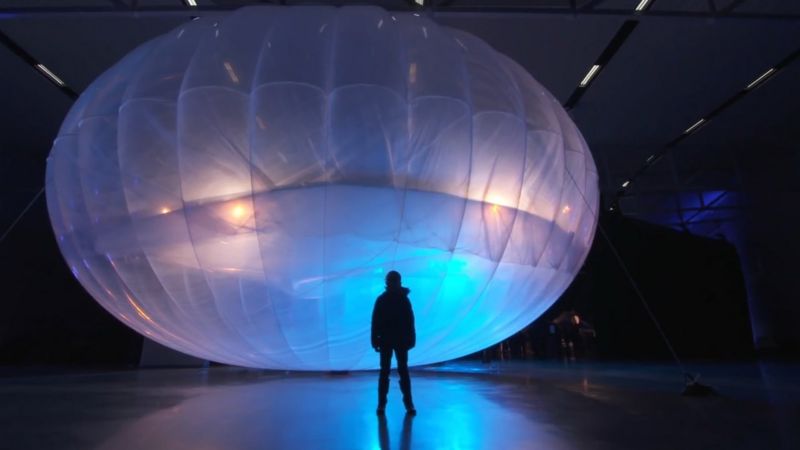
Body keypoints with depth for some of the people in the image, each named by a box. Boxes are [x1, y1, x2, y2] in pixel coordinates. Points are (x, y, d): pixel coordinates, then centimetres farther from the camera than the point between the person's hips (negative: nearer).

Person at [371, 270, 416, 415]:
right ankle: (381, 403, 13)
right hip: (385, 340, 0)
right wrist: (375, 340, -7)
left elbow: (410, 321, 1)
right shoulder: (381, 299, -3)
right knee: (384, 372, 5)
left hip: (401, 340, 0)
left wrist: (410, 339, -4)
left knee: (403, 371, 5)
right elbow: (375, 321, -2)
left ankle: (408, 403, 12)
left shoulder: (404, 299, -1)